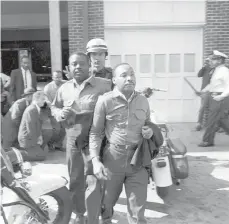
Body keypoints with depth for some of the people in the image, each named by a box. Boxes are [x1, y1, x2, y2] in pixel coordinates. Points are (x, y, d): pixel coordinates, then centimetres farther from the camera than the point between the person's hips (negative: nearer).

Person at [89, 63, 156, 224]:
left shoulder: (143, 101, 3)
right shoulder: (105, 101, -8)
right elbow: (96, 133, -5)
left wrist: (150, 132, -6)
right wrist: (95, 160, -14)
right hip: (112, 159, -1)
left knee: (138, 209, 8)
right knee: (107, 201, 20)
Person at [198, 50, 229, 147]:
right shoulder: (216, 71, 15)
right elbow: (211, 84, 23)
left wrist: (221, 96, -28)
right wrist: (202, 92, 13)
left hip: (219, 99, -9)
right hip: (214, 98, 9)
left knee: (212, 120, -5)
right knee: (221, 119, 14)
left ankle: (207, 141, 4)